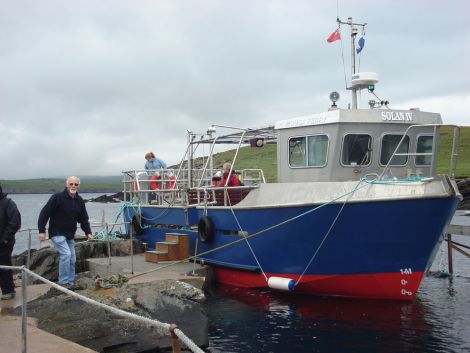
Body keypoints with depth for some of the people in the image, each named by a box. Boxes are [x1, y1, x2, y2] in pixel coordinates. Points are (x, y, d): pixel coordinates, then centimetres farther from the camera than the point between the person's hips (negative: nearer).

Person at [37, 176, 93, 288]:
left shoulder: (79, 200, 5)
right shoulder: (58, 197, -14)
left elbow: (84, 219, 12)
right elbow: (44, 213, -14)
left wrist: (88, 232, 0)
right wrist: (41, 230, -18)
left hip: (70, 235, 7)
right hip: (57, 233, -7)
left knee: (72, 259, 8)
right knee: (66, 254, -20)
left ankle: (71, 282, 19)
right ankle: (64, 282, -11)